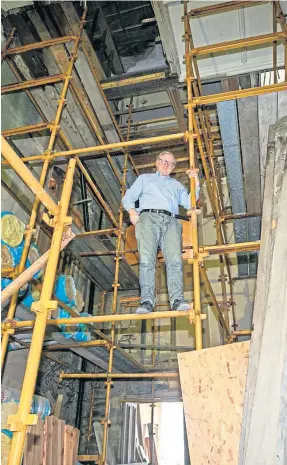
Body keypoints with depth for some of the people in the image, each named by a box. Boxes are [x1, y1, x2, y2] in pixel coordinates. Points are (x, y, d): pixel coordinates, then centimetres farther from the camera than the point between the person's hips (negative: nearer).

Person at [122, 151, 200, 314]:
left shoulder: (177, 184, 36)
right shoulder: (145, 178, 32)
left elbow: (190, 203, 22)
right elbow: (128, 197, 20)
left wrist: (195, 183, 11)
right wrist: (132, 210, -1)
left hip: (171, 222, 2)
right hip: (148, 217, -1)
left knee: (175, 260, -22)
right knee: (147, 259, -22)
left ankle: (177, 300, -31)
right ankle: (147, 301, -27)